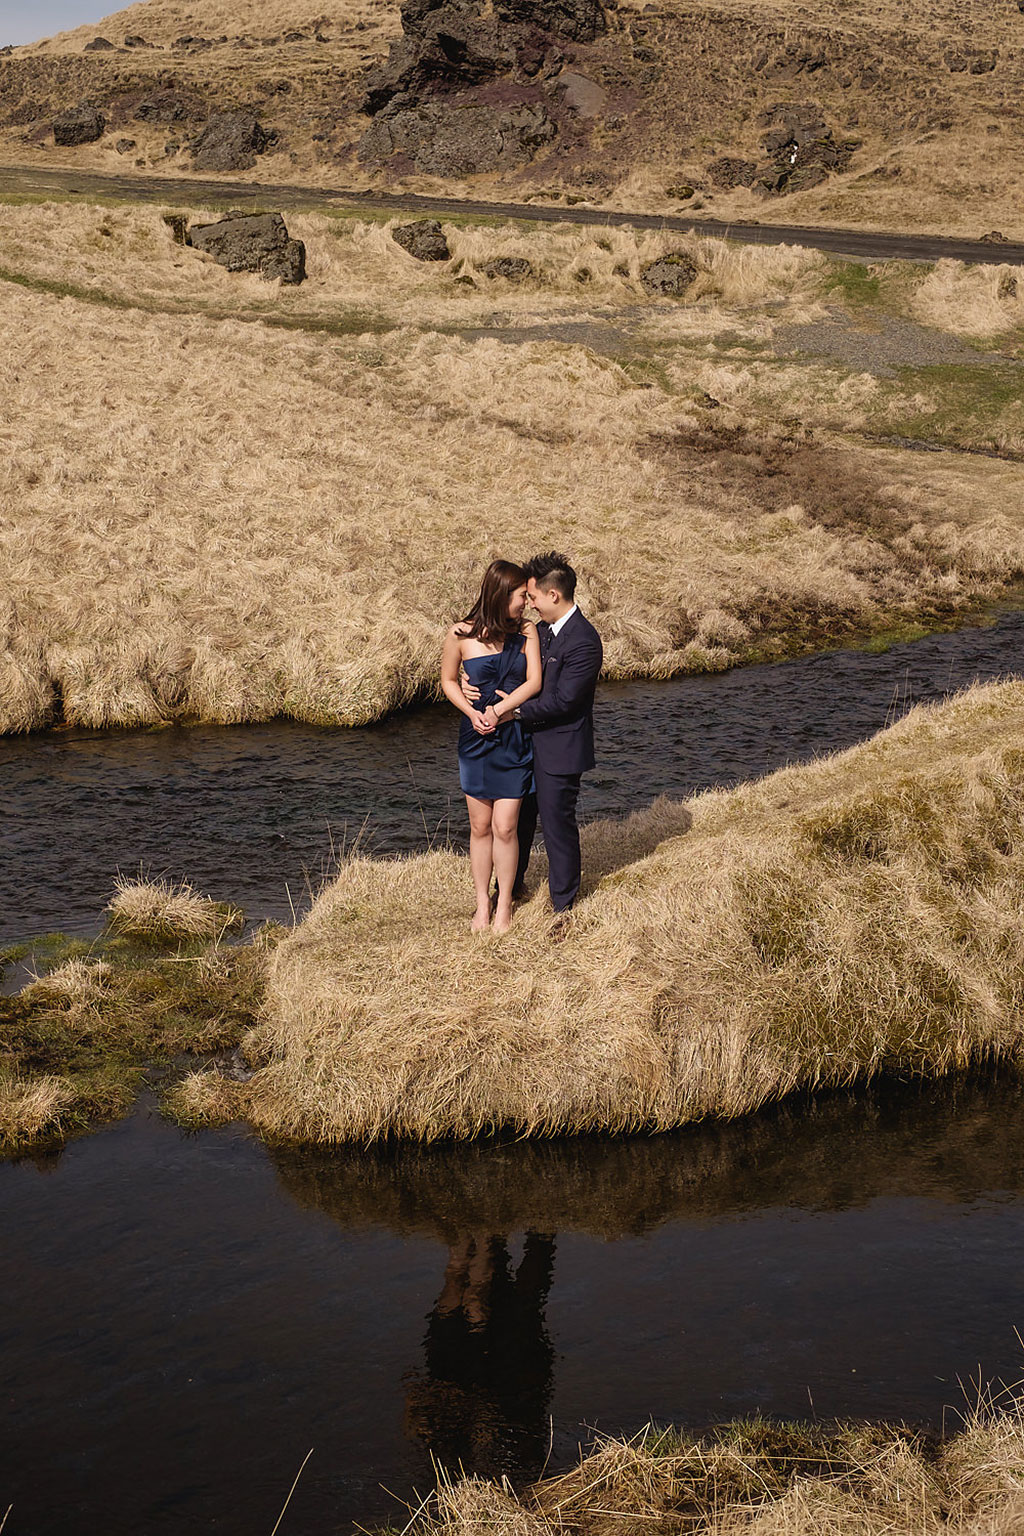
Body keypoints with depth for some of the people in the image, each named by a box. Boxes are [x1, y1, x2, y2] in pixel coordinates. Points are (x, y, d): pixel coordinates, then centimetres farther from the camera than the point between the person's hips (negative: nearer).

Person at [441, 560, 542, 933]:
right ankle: (482, 903, 20)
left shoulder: (526, 631, -2)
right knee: (480, 827, 7)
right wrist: (473, 713, -8)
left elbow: (534, 682, -7)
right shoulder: (461, 635, -5)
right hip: (476, 739, 0)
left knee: (504, 828, -2)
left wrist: (497, 711, -16)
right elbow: (448, 680, 7)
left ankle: (504, 905, 13)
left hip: (514, 738, 0)